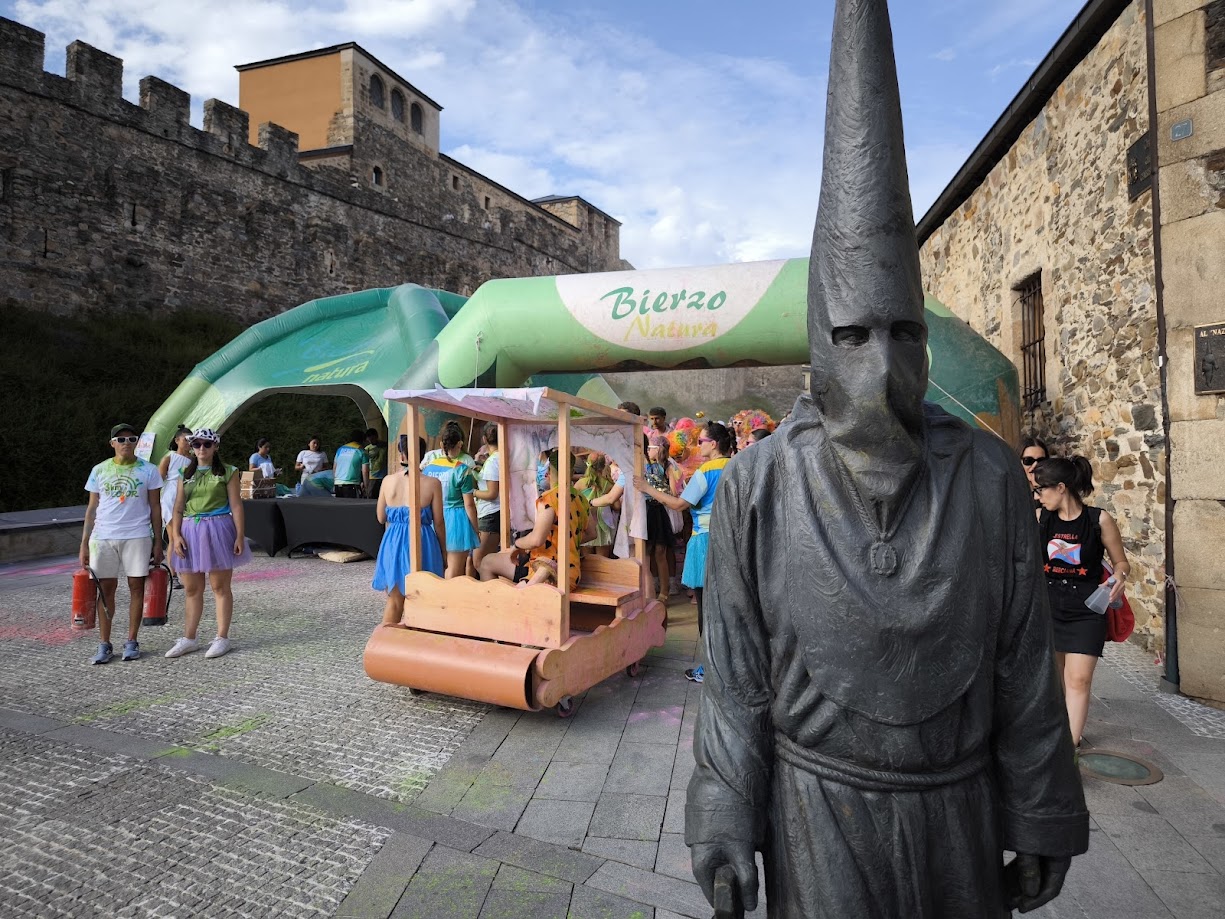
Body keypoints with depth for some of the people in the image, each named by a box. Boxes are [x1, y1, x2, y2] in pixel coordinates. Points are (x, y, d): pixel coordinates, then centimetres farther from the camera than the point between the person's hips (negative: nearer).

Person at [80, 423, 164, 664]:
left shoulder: (148, 470, 3)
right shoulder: (99, 470, 7)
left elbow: (155, 507, 4)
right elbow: (92, 508, 9)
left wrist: (158, 542, 1)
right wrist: (84, 543, 4)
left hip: (137, 537, -1)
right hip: (103, 537, 2)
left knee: (136, 587, 3)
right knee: (106, 588, 4)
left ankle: (132, 642, 12)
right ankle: (104, 644, 12)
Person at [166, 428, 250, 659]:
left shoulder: (228, 472, 1)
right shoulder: (186, 474, 12)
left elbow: (236, 506, -3)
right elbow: (178, 508, 8)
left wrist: (240, 536, -10)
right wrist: (176, 535, -5)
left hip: (218, 530, -4)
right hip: (190, 532, 4)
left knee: (220, 587, 2)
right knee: (191, 588, 11)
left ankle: (222, 638, 11)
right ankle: (189, 638, 22)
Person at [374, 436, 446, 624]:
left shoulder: (388, 481, -2)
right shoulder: (432, 483, -9)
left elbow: (381, 518, 7)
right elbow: (439, 522, -5)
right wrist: (443, 552, 6)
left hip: (393, 544, 3)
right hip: (422, 544, -3)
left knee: (394, 601, 17)